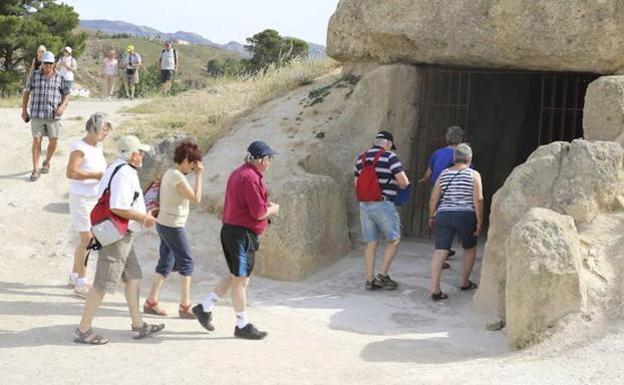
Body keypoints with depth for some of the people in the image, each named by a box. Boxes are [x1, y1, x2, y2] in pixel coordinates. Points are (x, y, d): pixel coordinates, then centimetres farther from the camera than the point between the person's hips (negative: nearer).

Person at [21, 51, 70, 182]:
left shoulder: (59, 77, 3)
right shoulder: (34, 76, 2)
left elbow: (66, 94, 8)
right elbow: (26, 92, 9)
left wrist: (62, 106, -9)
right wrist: (24, 109, 6)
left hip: (53, 115, 1)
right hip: (36, 114, -1)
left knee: (53, 141, 5)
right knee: (36, 140, -4)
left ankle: (46, 163, 32)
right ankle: (36, 170, 2)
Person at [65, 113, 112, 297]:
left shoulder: (98, 146, 6)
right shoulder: (80, 148, -18)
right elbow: (70, 172, -25)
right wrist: (96, 175, -24)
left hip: (95, 197, 8)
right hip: (82, 198, -8)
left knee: (86, 238, 16)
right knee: (87, 239, -4)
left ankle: (74, 276, 31)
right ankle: (81, 283, 7)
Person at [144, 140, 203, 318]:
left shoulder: (169, 173, 9)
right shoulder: (178, 177, -19)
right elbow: (196, 198, -17)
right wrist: (198, 175, -14)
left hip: (164, 224, 9)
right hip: (173, 226, -9)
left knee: (165, 264, 14)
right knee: (186, 262, 0)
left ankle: (151, 302, 17)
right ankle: (185, 306, 5)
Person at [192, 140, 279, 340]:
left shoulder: (238, 173, 14)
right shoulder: (251, 178, -19)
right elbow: (259, 213, -21)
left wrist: (266, 205, 15)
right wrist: (272, 209, -1)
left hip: (231, 230, 10)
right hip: (242, 233, -10)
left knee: (235, 276, 19)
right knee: (241, 279, -1)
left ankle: (205, 307, 22)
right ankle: (242, 325, 9)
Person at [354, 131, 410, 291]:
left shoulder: (361, 158, 11)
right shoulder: (390, 157, -8)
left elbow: (356, 183, 18)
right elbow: (404, 182, -13)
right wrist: (396, 184, 9)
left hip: (365, 205, 6)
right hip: (383, 204, -6)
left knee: (371, 243, 11)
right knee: (394, 240, 9)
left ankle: (370, 280, 11)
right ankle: (383, 275, 5)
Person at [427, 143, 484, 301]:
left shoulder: (444, 174, 11)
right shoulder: (473, 174, 2)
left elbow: (434, 198, 9)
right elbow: (478, 199, -7)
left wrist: (431, 217, 19)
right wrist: (479, 221, -4)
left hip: (443, 215, 2)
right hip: (465, 216, -2)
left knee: (440, 251, -5)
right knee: (470, 248, 22)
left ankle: (434, 288, -14)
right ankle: (464, 282, 31)